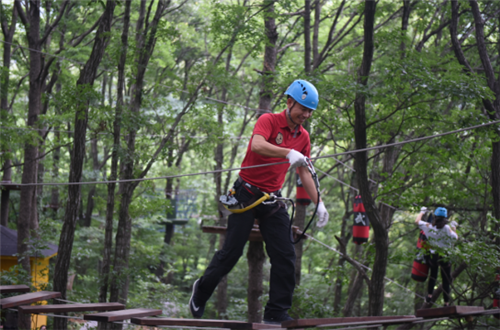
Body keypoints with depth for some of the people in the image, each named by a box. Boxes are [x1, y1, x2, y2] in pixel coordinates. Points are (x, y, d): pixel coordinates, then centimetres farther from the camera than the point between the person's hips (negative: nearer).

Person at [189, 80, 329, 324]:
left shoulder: (303, 137, 8)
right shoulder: (268, 121, -11)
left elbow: (304, 173, 15)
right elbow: (257, 145, -32)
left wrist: (319, 203, 6)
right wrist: (289, 152, -44)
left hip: (273, 200, 6)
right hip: (246, 196, -6)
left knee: (285, 257, -4)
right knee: (231, 253, -1)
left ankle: (277, 312, 2)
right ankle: (201, 290, 23)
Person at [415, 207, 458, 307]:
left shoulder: (428, 226, -9)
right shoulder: (447, 228, -16)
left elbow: (417, 221, 6)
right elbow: (455, 237, -4)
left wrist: (422, 212, 21)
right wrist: (454, 227, 10)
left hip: (432, 256, 2)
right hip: (445, 257, -2)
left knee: (433, 275, 26)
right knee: (446, 280, 8)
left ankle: (429, 295, 18)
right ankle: (446, 302, 10)